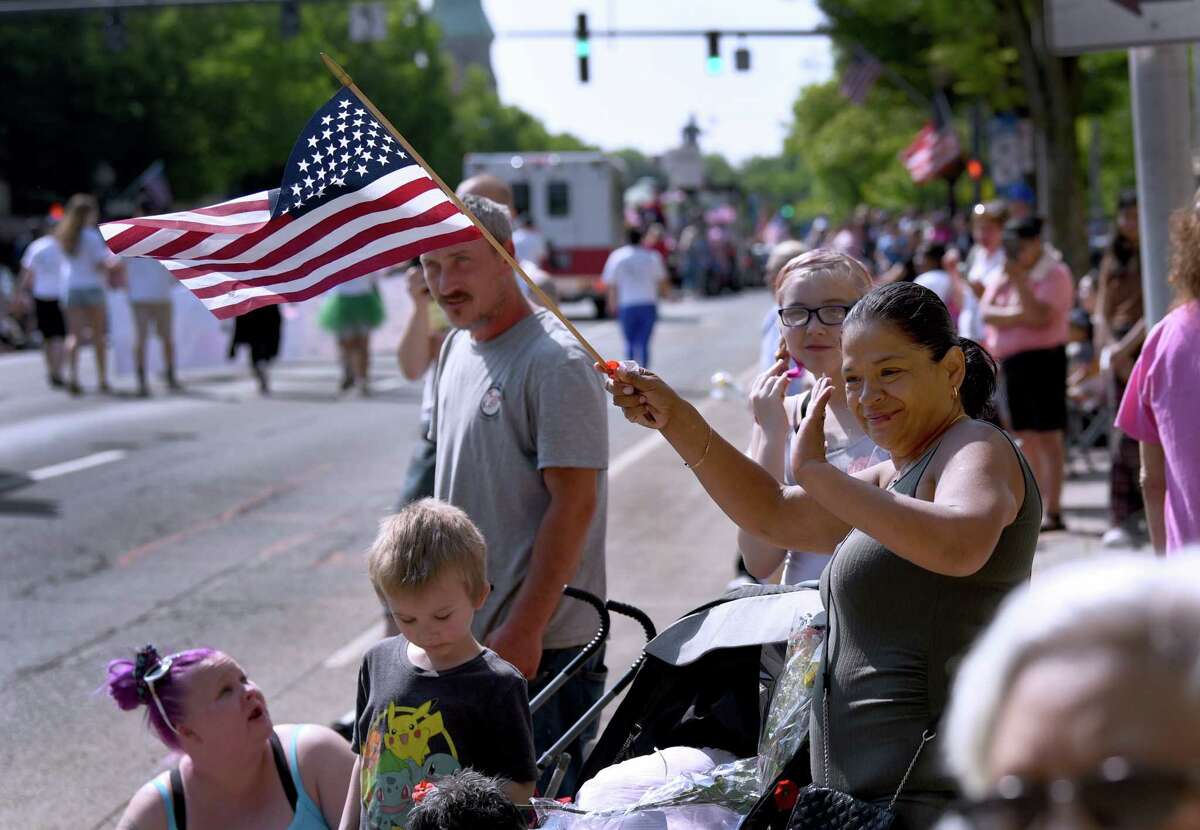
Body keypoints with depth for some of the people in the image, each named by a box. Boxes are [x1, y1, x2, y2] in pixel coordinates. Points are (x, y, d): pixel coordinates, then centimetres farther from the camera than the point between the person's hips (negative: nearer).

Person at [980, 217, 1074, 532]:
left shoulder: (1054, 273, -6)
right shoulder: (1003, 276, 15)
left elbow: (1041, 317, -19)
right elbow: (986, 312, 2)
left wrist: (1020, 281, -21)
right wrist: (1019, 315, -13)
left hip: (1043, 359, -7)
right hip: (1011, 361, 7)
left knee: (1048, 434, -7)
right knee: (1026, 436, 10)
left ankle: (1053, 511, -8)